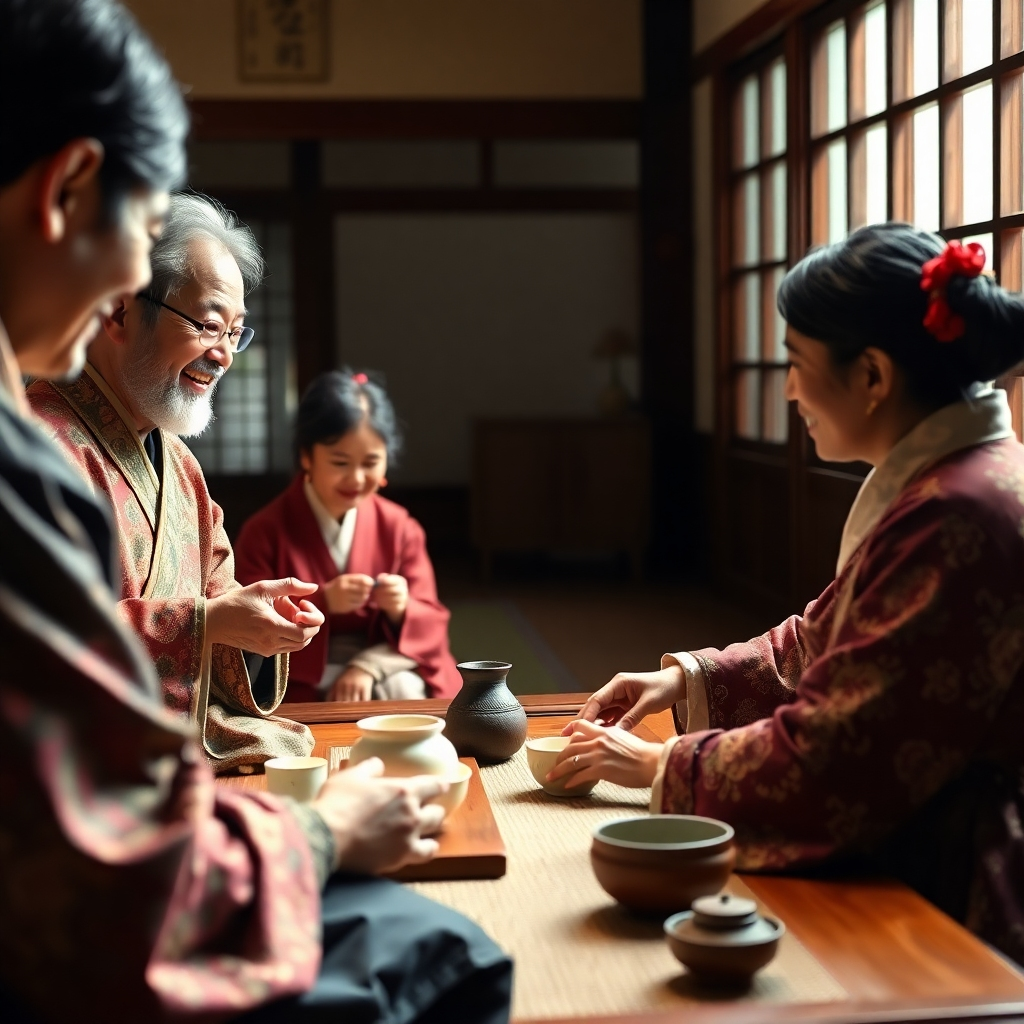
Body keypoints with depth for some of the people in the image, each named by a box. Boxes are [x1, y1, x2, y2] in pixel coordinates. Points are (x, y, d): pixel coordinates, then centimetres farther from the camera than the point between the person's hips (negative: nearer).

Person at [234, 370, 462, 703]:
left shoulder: (400, 527, 3)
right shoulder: (265, 532, -4)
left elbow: (431, 623, 3)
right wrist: (321, 602, -23)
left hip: (382, 668, 3)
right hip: (300, 680, -3)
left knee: (405, 692, -27)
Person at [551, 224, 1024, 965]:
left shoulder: (958, 519, -25)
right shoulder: (940, 484, 8)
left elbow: (828, 758, -23)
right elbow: (824, 642, 17)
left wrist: (663, 767, -11)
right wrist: (692, 678, 7)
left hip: (954, 899, -9)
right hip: (912, 856, 9)